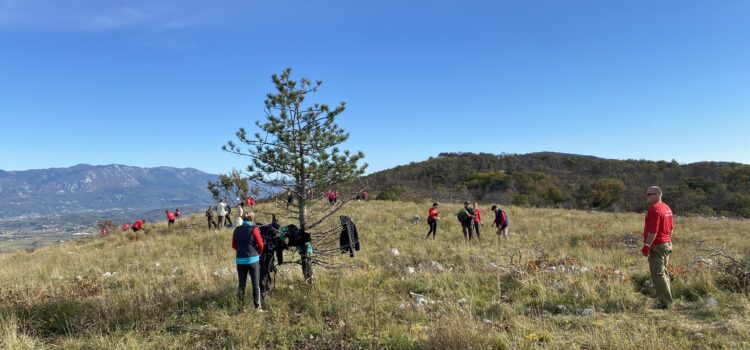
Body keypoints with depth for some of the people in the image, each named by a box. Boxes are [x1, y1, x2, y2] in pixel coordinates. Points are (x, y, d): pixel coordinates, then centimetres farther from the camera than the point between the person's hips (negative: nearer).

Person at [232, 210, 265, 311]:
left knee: (241, 284, 12)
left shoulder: (237, 230, 3)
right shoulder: (254, 229, -9)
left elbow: (234, 245, 9)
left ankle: (241, 307, 15)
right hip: (253, 259, -4)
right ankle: (257, 307, 5)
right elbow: (260, 245, -7)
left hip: (240, 260, 4)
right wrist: (258, 254, 11)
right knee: (256, 284, 5)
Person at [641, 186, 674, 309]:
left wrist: (646, 246, -21)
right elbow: (670, 228, 19)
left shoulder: (654, 209, -18)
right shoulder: (667, 208, 14)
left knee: (657, 275, -5)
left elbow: (653, 230, -24)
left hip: (657, 246, -10)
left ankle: (665, 302, -2)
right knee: (663, 273, 17)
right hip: (667, 244, 10)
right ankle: (666, 300, 23)